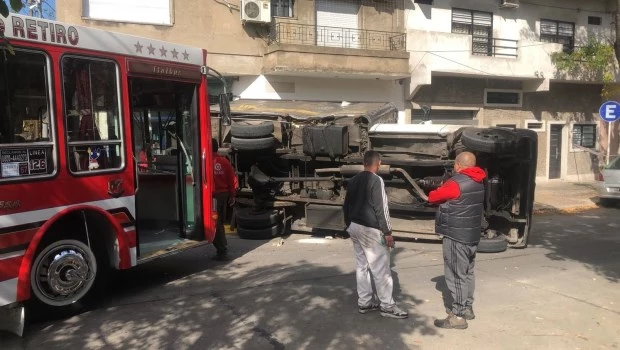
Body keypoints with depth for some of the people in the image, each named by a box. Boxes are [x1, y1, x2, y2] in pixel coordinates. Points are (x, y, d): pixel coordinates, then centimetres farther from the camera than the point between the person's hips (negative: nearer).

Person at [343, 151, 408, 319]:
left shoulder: (353, 181, 10)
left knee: (362, 266, 13)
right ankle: (387, 306, 4)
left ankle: (364, 302, 19)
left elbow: (346, 206, 16)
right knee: (381, 268, -1)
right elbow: (381, 208, -18)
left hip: (355, 227, 8)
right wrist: (388, 232, -13)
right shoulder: (376, 180, -14)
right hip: (370, 230, -8)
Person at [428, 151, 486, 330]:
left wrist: (439, 191, 10)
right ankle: (467, 308, 30)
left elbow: (432, 197, -11)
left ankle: (458, 316, 0)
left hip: (456, 236, -9)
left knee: (456, 276, -4)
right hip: (472, 235, 9)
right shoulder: (478, 183, 8)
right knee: (467, 273, 18)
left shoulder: (456, 183, -19)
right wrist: (447, 195, 6)